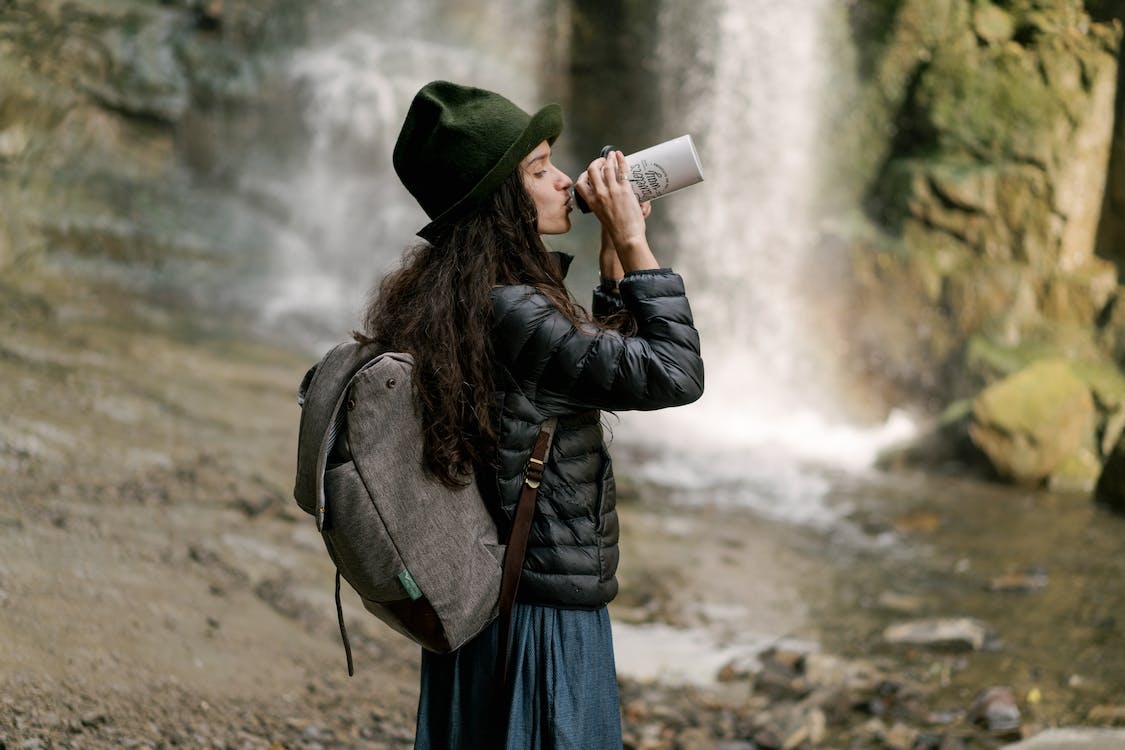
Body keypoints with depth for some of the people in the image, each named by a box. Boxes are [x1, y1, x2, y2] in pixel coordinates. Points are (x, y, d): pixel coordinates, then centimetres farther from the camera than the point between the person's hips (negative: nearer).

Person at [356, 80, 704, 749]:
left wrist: (615, 252, 9)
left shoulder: (442, 297, 7)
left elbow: (605, 357, 17)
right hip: (545, 614, -10)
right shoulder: (510, 312, -23)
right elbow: (677, 374, -19)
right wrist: (632, 241, -13)